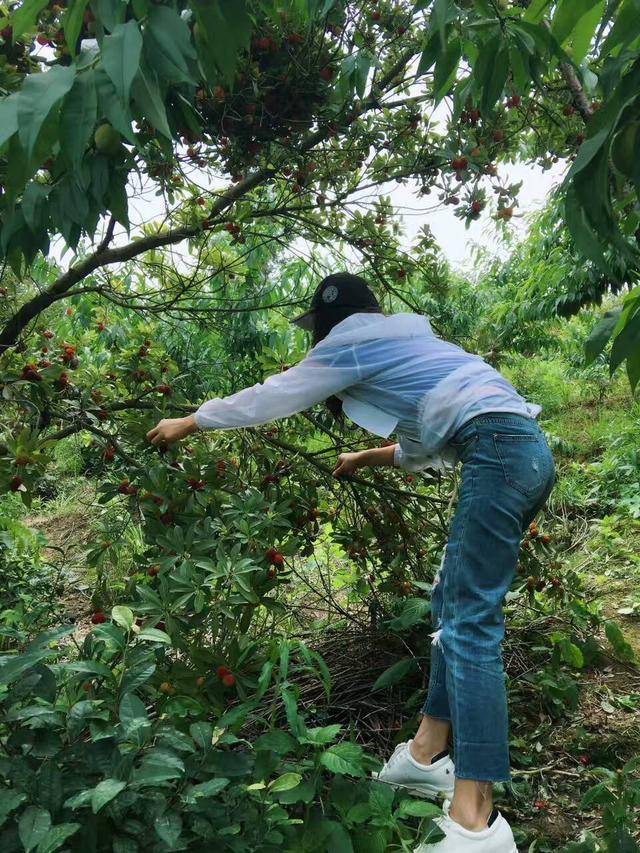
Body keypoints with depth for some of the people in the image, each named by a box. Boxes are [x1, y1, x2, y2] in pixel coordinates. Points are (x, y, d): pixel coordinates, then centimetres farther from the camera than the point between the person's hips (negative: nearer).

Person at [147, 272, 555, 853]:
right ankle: (427, 755, 17)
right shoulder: (403, 344, 29)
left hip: (500, 451, -10)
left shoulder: (353, 343, 4)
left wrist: (187, 424, 21)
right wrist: (368, 458, 40)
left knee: (469, 622, -12)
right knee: (455, 604, 12)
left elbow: (269, 398, 10)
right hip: (524, 451, 10)